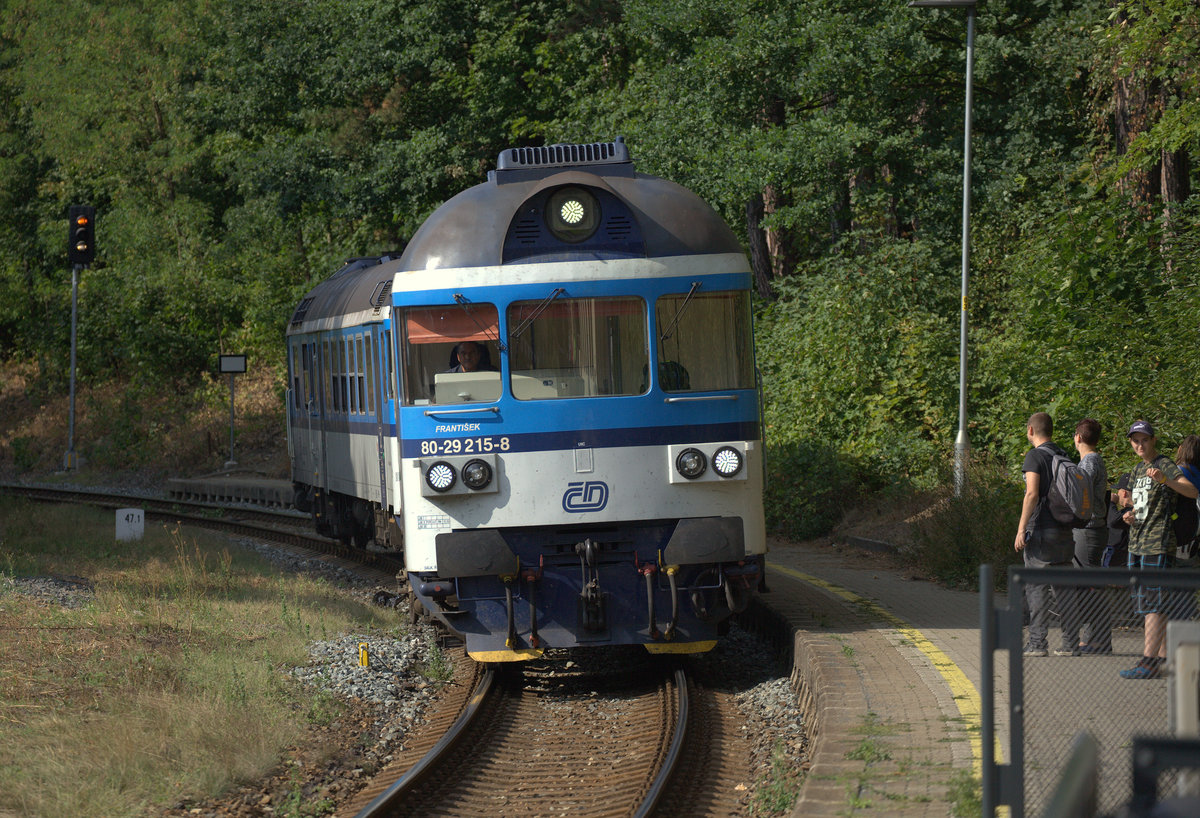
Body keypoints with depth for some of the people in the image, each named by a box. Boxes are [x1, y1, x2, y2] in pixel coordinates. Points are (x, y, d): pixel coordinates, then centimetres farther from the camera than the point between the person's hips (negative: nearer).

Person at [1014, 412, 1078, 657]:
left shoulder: (1035, 456, -9)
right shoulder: (1064, 457, 13)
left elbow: (1032, 494, -18)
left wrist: (1021, 529, -17)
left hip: (1041, 530, -7)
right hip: (1065, 531, 7)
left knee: (1036, 586, -4)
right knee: (1065, 587, 9)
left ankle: (1037, 642, -8)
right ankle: (1070, 641, 8)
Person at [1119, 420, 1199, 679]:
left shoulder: (1165, 466, -8)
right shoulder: (1136, 471, 19)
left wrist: (1163, 480, -38)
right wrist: (1130, 515, 8)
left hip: (1158, 543, -9)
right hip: (1137, 543, 9)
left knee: (1153, 603, -13)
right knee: (1146, 602, 10)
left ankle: (1149, 662, -18)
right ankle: (1163, 656, 15)